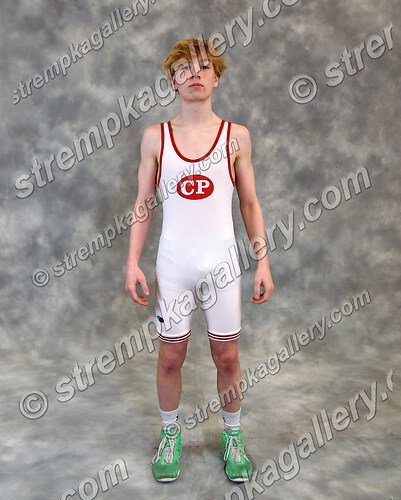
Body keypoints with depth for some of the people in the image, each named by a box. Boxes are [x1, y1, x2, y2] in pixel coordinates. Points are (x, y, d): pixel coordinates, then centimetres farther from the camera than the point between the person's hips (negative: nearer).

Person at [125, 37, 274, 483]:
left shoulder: (236, 136, 3)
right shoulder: (155, 137, 3)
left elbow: (249, 204, 5)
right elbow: (143, 204, 4)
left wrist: (263, 263, 1)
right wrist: (132, 263, -3)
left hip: (221, 260, 0)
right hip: (173, 261, 0)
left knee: (227, 357, 11)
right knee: (170, 356, 11)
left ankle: (232, 435, 36)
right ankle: (170, 435, 36)